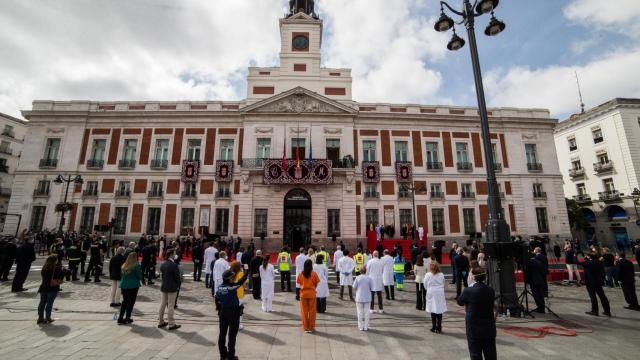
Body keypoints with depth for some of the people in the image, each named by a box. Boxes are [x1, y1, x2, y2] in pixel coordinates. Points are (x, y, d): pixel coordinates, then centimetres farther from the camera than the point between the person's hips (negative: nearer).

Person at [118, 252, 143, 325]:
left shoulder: (124, 265, 2)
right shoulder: (137, 266, -13)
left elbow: (122, 276, 9)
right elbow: (140, 276, -8)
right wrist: (141, 279, 12)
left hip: (124, 286, 5)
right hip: (133, 286, -5)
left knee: (124, 301, 17)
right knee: (131, 302, 6)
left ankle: (120, 319, 18)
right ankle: (127, 318, 11)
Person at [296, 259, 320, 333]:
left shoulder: (301, 274, -5)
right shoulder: (314, 274, -10)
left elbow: (299, 283, 0)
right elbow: (316, 284, -4)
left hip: (303, 294, 2)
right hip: (312, 293, -1)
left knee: (304, 311, 10)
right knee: (312, 311, 9)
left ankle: (305, 328, 17)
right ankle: (311, 327, 16)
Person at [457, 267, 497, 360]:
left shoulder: (468, 291, -19)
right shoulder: (491, 291, -6)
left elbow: (459, 302, -3)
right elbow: (491, 305, 9)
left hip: (474, 329, -4)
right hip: (489, 329, 4)